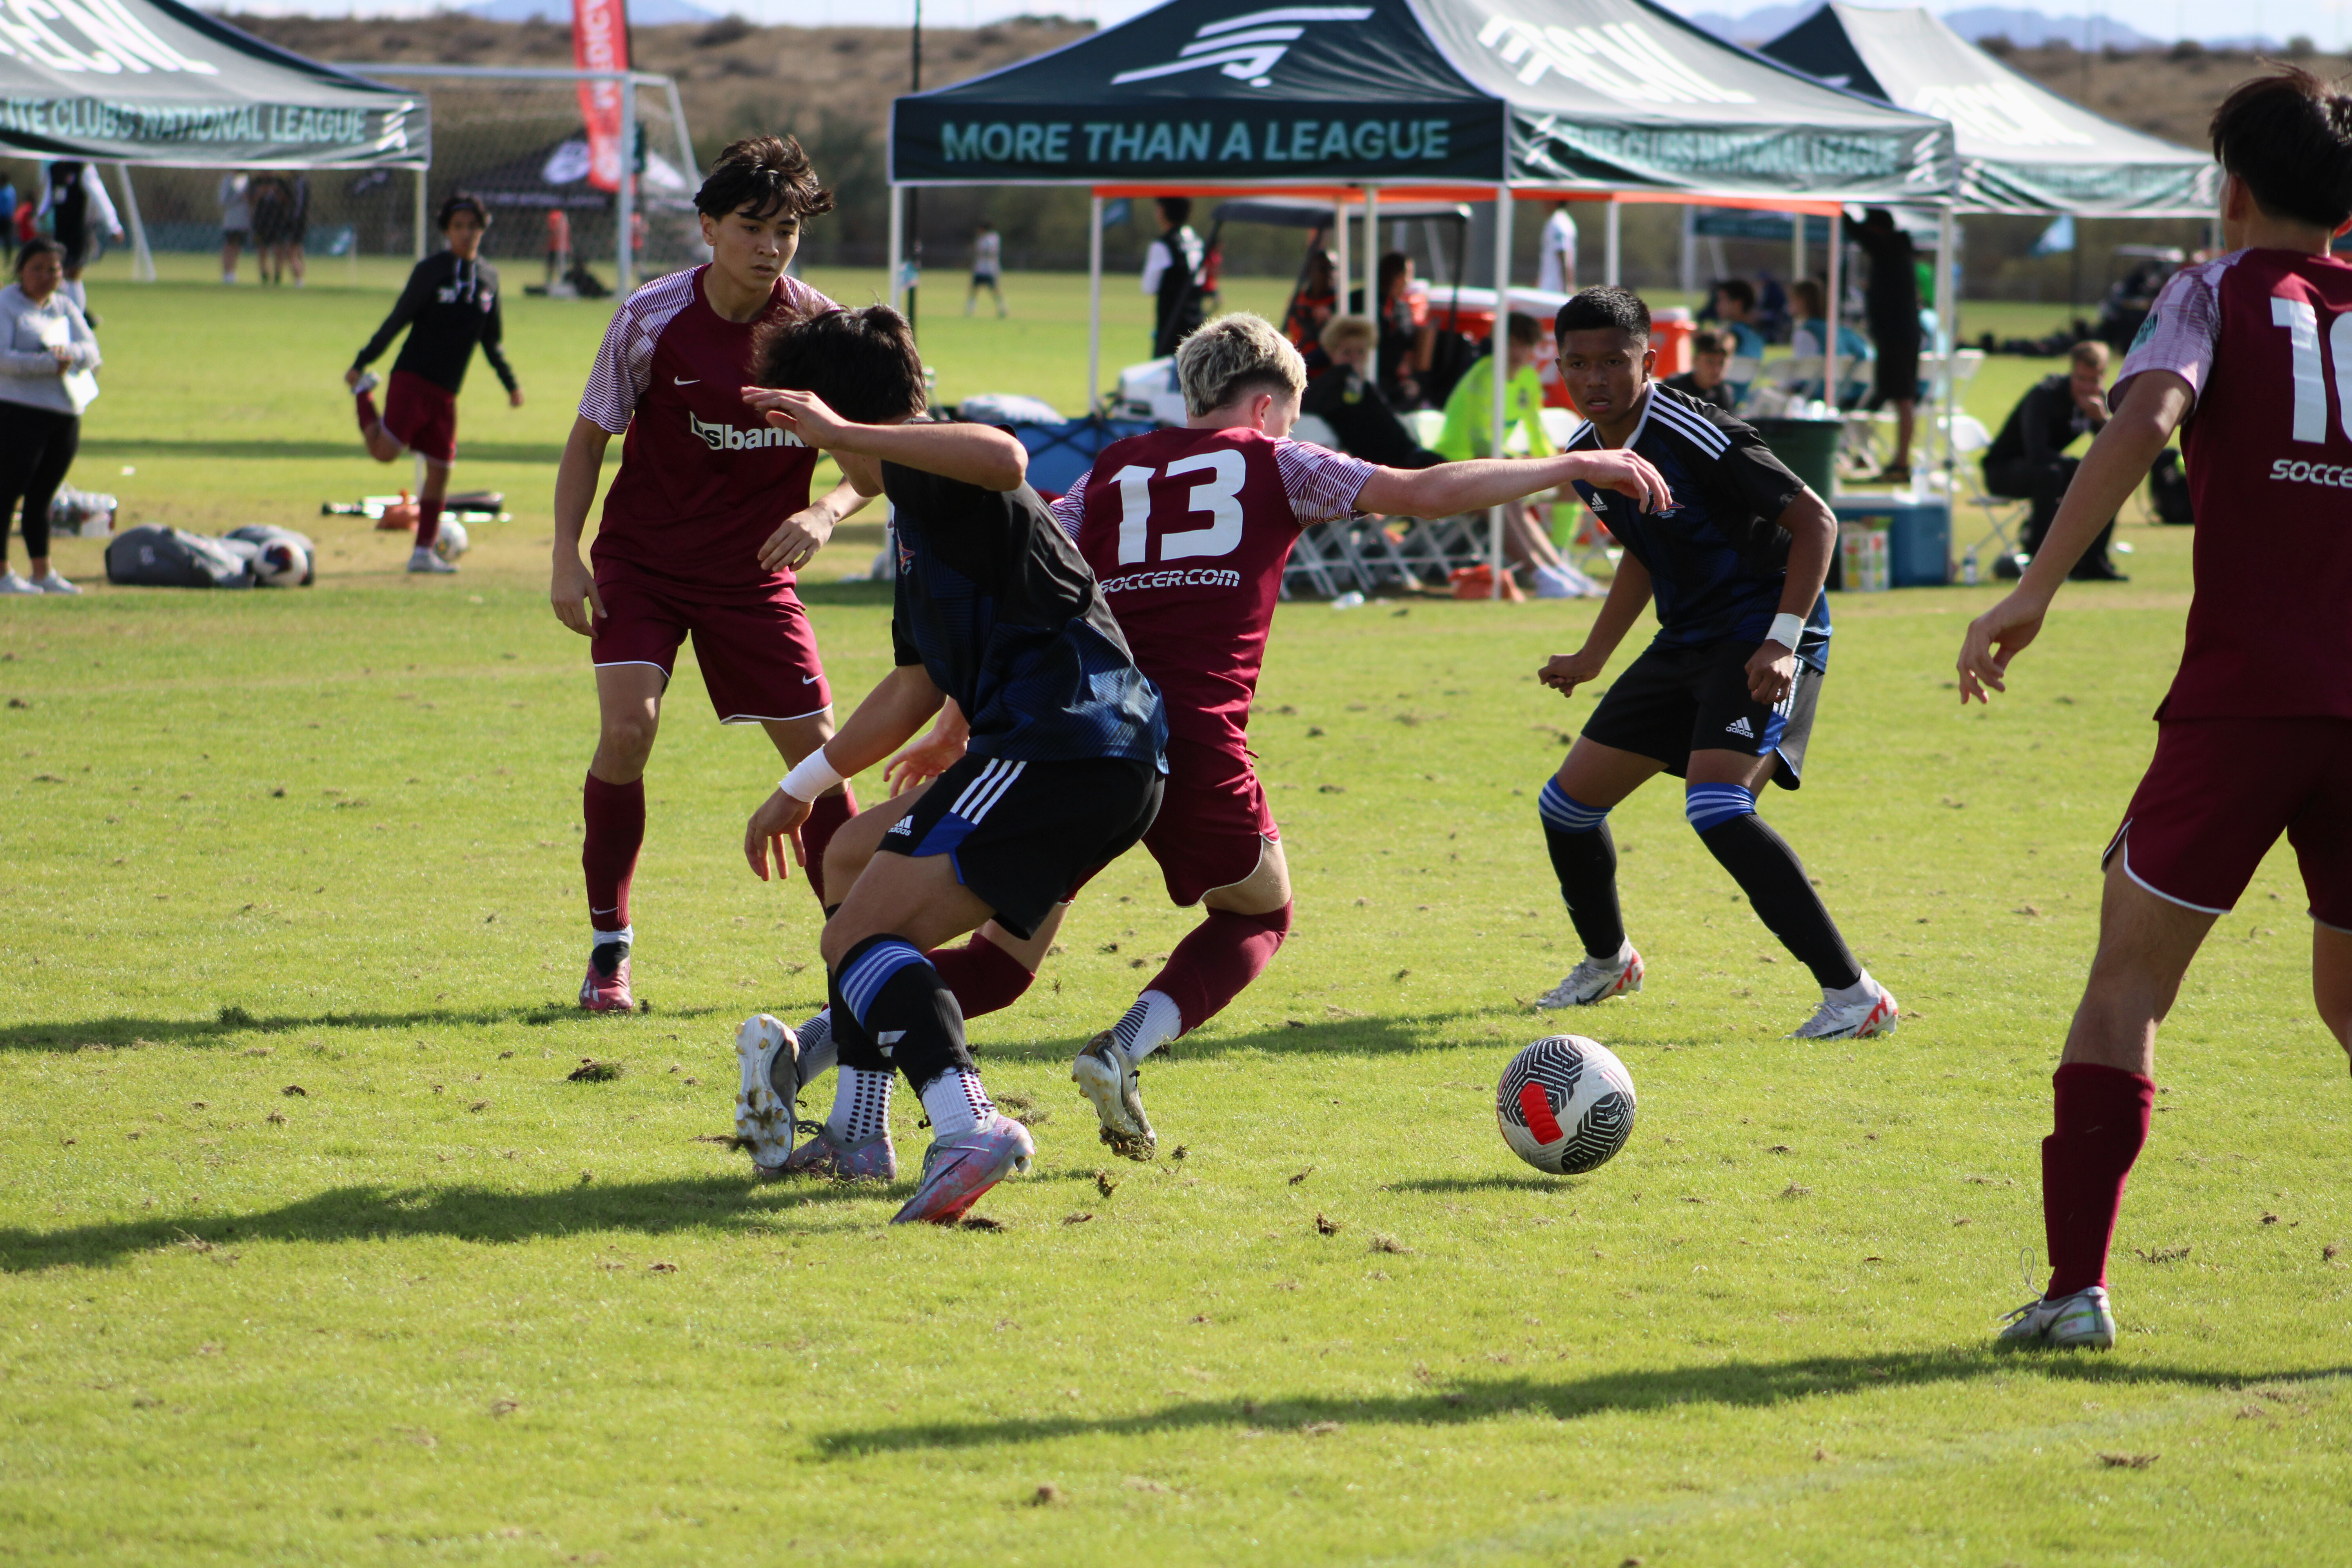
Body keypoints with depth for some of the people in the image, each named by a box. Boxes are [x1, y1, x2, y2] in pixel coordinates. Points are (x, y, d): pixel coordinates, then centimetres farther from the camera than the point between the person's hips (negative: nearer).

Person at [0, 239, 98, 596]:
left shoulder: (65, 308, 15)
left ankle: (42, 571, 18)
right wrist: (48, 364, -23)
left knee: (42, 496, 13)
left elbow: (92, 351, 6)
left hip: (67, 414, 6)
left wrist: (68, 353, -15)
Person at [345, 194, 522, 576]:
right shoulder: (430, 271, -6)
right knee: (386, 451, -16)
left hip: (447, 392, 5)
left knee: (440, 471, 5)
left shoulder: (489, 277, 10)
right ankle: (363, 393, 12)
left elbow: (491, 340, 21)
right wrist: (361, 364, -7)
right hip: (412, 381, -5)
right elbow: (397, 320, -5)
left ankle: (423, 553, 14)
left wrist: (511, 383, 19)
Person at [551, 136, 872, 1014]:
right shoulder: (652, 321, -14)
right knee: (627, 729, -20)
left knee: (817, 749, -2)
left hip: (753, 569, 2)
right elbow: (590, 436, -3)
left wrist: (825, 515, -24)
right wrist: (567, 557, -11)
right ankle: (608, 945, -5)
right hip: (642, 558, -2)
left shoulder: (821, 326, -11)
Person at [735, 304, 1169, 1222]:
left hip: (1056, 747, -10)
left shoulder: (931, 475, -4)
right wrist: (802, 787, 44)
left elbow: (1005, 459, -31)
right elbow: (916, 689, 37)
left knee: (858, 935, -16)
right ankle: (855, 1129, 28)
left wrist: (845, 434, -30)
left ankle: (969, 1126, -36)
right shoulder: (920, 511, 28)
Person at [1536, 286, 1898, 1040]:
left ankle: (1854, 996, -26)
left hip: (1761, 643, -9)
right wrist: (1592, 658, 27)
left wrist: (1783, 640, -27)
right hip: (1687, 643, 9)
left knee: (1715, 807, -29)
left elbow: (1815, 520, -21)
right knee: (1569, 800, 9)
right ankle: (1609, 962, 38)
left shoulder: (1693, 436, -21)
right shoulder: (1586, 456, 5)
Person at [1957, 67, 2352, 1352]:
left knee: (2129, 970, 4)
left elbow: (2145, 417, -16)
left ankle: (2077, 1285, -4)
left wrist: (2032, 596, -20)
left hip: (2241, 697, -4)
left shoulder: (2220, 293, 3)